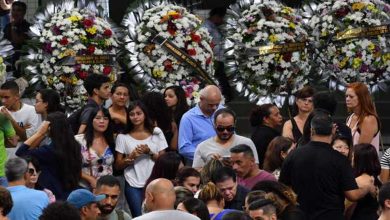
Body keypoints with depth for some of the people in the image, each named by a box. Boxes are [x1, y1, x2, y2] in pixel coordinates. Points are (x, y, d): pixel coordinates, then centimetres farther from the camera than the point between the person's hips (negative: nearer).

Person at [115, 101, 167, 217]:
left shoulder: (156, 132, 5)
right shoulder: (123, 137, 2)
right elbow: (118, 165, 3)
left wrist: (150, 152, -12)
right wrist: (131, 156, -13)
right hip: (133, 185, -1)